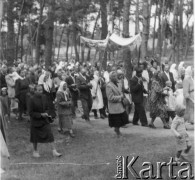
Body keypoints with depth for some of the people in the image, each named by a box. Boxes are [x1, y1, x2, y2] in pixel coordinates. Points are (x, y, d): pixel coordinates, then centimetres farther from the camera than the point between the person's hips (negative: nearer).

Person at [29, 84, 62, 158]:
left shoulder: (44, 97, -2)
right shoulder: (32, 99, -16)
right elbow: (31, 112, -13)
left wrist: (46, 113, -11)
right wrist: (41, 115, -20)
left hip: (45, 120, 4)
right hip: (36, 121, -3)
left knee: (50, 134, -4)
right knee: (35, 137, 11)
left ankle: (54, 151, 0)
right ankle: (35, 151, 31)